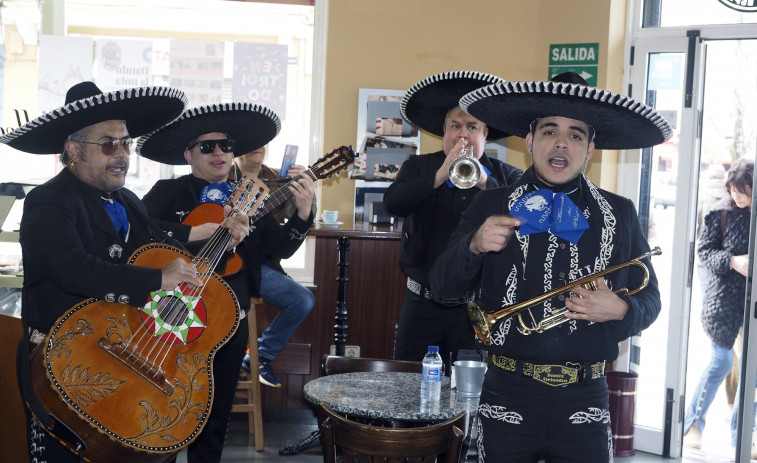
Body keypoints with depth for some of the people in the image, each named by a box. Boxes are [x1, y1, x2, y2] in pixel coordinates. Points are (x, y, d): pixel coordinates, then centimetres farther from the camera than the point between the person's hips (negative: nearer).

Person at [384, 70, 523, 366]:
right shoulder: (418, 167, 7)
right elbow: (393, 203, -11)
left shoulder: (505, 176, 4)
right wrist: (439, 176, -20)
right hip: (423, 304, 1)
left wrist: (485, 182, -22)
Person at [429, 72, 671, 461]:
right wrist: (474, 246, -20)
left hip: (584, 400, 1)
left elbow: (649, 300, 11)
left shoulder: (620, 214, 5)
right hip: (508, 397, 0)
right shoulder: (491, 207, 3)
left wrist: (621, 311, -12)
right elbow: (442, 286, -1)